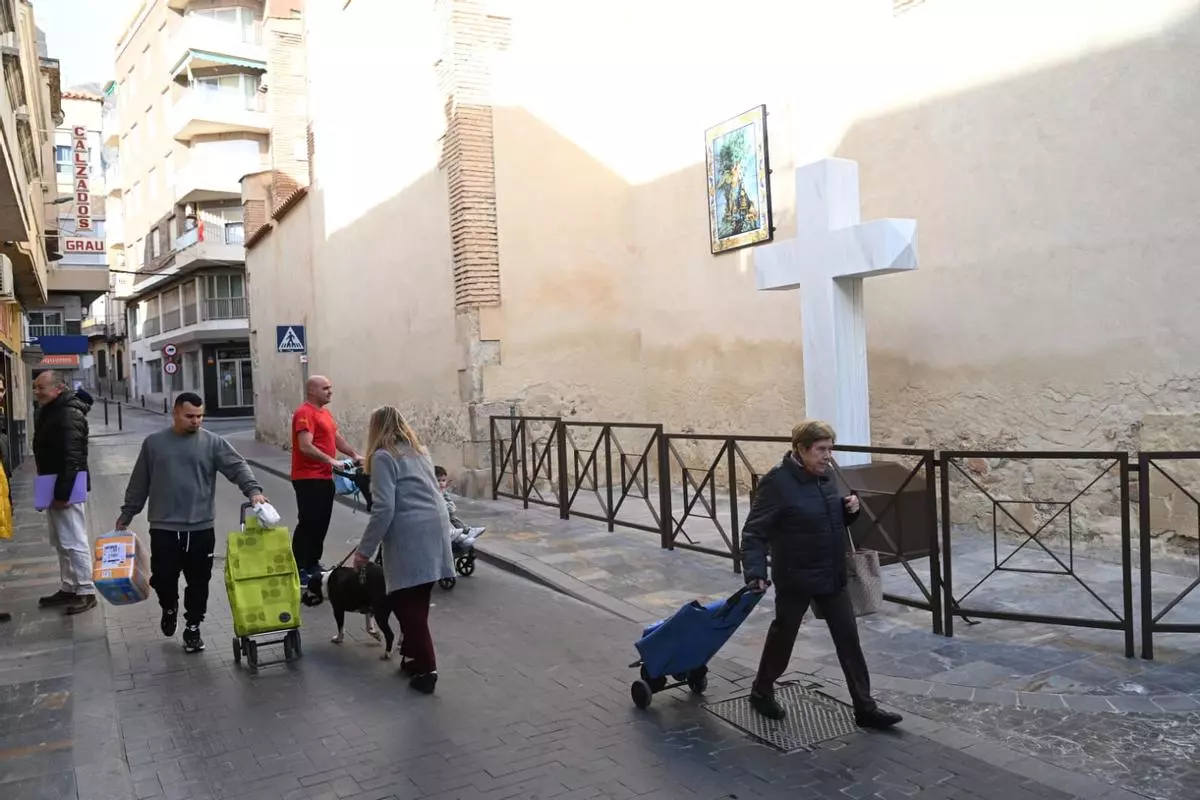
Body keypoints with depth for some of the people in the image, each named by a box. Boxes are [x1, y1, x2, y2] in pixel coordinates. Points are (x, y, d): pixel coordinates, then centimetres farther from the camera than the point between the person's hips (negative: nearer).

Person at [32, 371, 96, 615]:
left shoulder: (69, 415, -19)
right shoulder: (47, 412, 14)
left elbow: (72, 458, -24)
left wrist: (62, 493, -26)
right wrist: (52, 490, 16)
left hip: (67, 489, -11)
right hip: (54, 487, 11)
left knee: (74, 542, -5)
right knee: (61, 543, 17)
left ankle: (86, 592, 2)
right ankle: (69, 588, 26)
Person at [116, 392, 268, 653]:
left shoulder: (212, 443, 0)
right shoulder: (154, 443, 5)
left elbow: (238, 467, -11)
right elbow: (139, 484, 12)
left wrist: (253, 490, -28)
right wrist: (126, 514, 15)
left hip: (201, 528, -1)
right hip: (163, 528, 1)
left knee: (198, 582, 5)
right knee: (163, 578, 6)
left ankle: (192, 628, 21)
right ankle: (169, 608, 37)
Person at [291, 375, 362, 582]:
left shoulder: (324, 412, 16)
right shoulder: (305, 413, -14)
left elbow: (337, 438, 22)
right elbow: (305, 447, -24)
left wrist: (355, 455, 10)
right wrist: (330, 460, -26)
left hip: (325, 477, 10)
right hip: (308, 479, -10)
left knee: (322, 523, 14)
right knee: (308, 523, -7)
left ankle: (312, 563, 26)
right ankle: (298, 569, -1)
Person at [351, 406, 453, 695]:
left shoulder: (383, 456, -4)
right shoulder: (418, 451, 20)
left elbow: (384, 509, -12)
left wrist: (364, 549, -6)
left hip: (410, 533, -7)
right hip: (436, 525, 7)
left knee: (405, 601, 0)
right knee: (417, 601, 16)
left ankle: (425, 668, -2)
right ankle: (414, 654, 26)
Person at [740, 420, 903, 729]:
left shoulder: (825, 477, 3)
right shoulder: (777, 482, -20)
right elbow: (754, 532, -20)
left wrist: (850, 508, -4)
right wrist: (755, 571, -31)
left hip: (832, 575, 6)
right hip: (794, 578, -6)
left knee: (848, 638, 8)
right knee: (783, 636, 12)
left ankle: (865, 708, 19)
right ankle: (762, 691, 35)